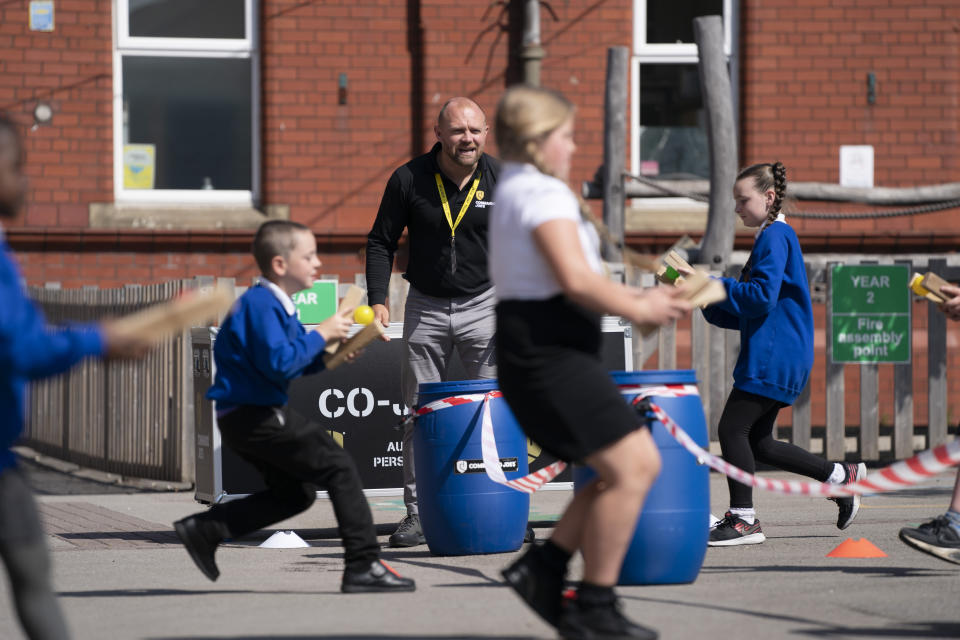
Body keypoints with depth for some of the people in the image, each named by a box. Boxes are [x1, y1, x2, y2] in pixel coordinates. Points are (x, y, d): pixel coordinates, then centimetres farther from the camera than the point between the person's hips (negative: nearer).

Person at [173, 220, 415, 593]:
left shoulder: (276, 304, 16)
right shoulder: (260, 304, -17)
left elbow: (295, 362, 22)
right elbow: (278, 363, -26)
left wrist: (326, 354, 5)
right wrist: (320, 335, -17)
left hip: (247, 418, 11)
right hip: (253, 416, -11)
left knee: (294, 493, 17)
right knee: (339, 468, -10)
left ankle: (204, 530, 16)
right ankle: (364, 565, -11)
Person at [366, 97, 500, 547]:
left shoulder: (502, 180, -4)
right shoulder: (409, 180, -6)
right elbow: (381, 242, 1)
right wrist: (378, 300, -9)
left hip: (483, 304, 0)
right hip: (425, 307, 0)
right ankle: (417, 513, 7)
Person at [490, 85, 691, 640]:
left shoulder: (517, 191, 21)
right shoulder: (545, 194, -13)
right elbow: (576, 281, -22)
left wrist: (641, 298, 14)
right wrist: (639, 310, -8)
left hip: (548, 352, 11)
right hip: (548, 351, -11)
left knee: (641, 465, 11)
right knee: (630, 468, -11)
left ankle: (545, 566, 10)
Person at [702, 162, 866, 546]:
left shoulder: (775, 237, -9)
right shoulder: (772, 237, 22)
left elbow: (761, 298, -20)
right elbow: (744, 314, 24)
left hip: (774, 356, -10)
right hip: (770, 355, 10)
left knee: (732, 428, -11)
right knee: (758, 442, 12)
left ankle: (743, 520, -7)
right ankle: (840, 476, 17)